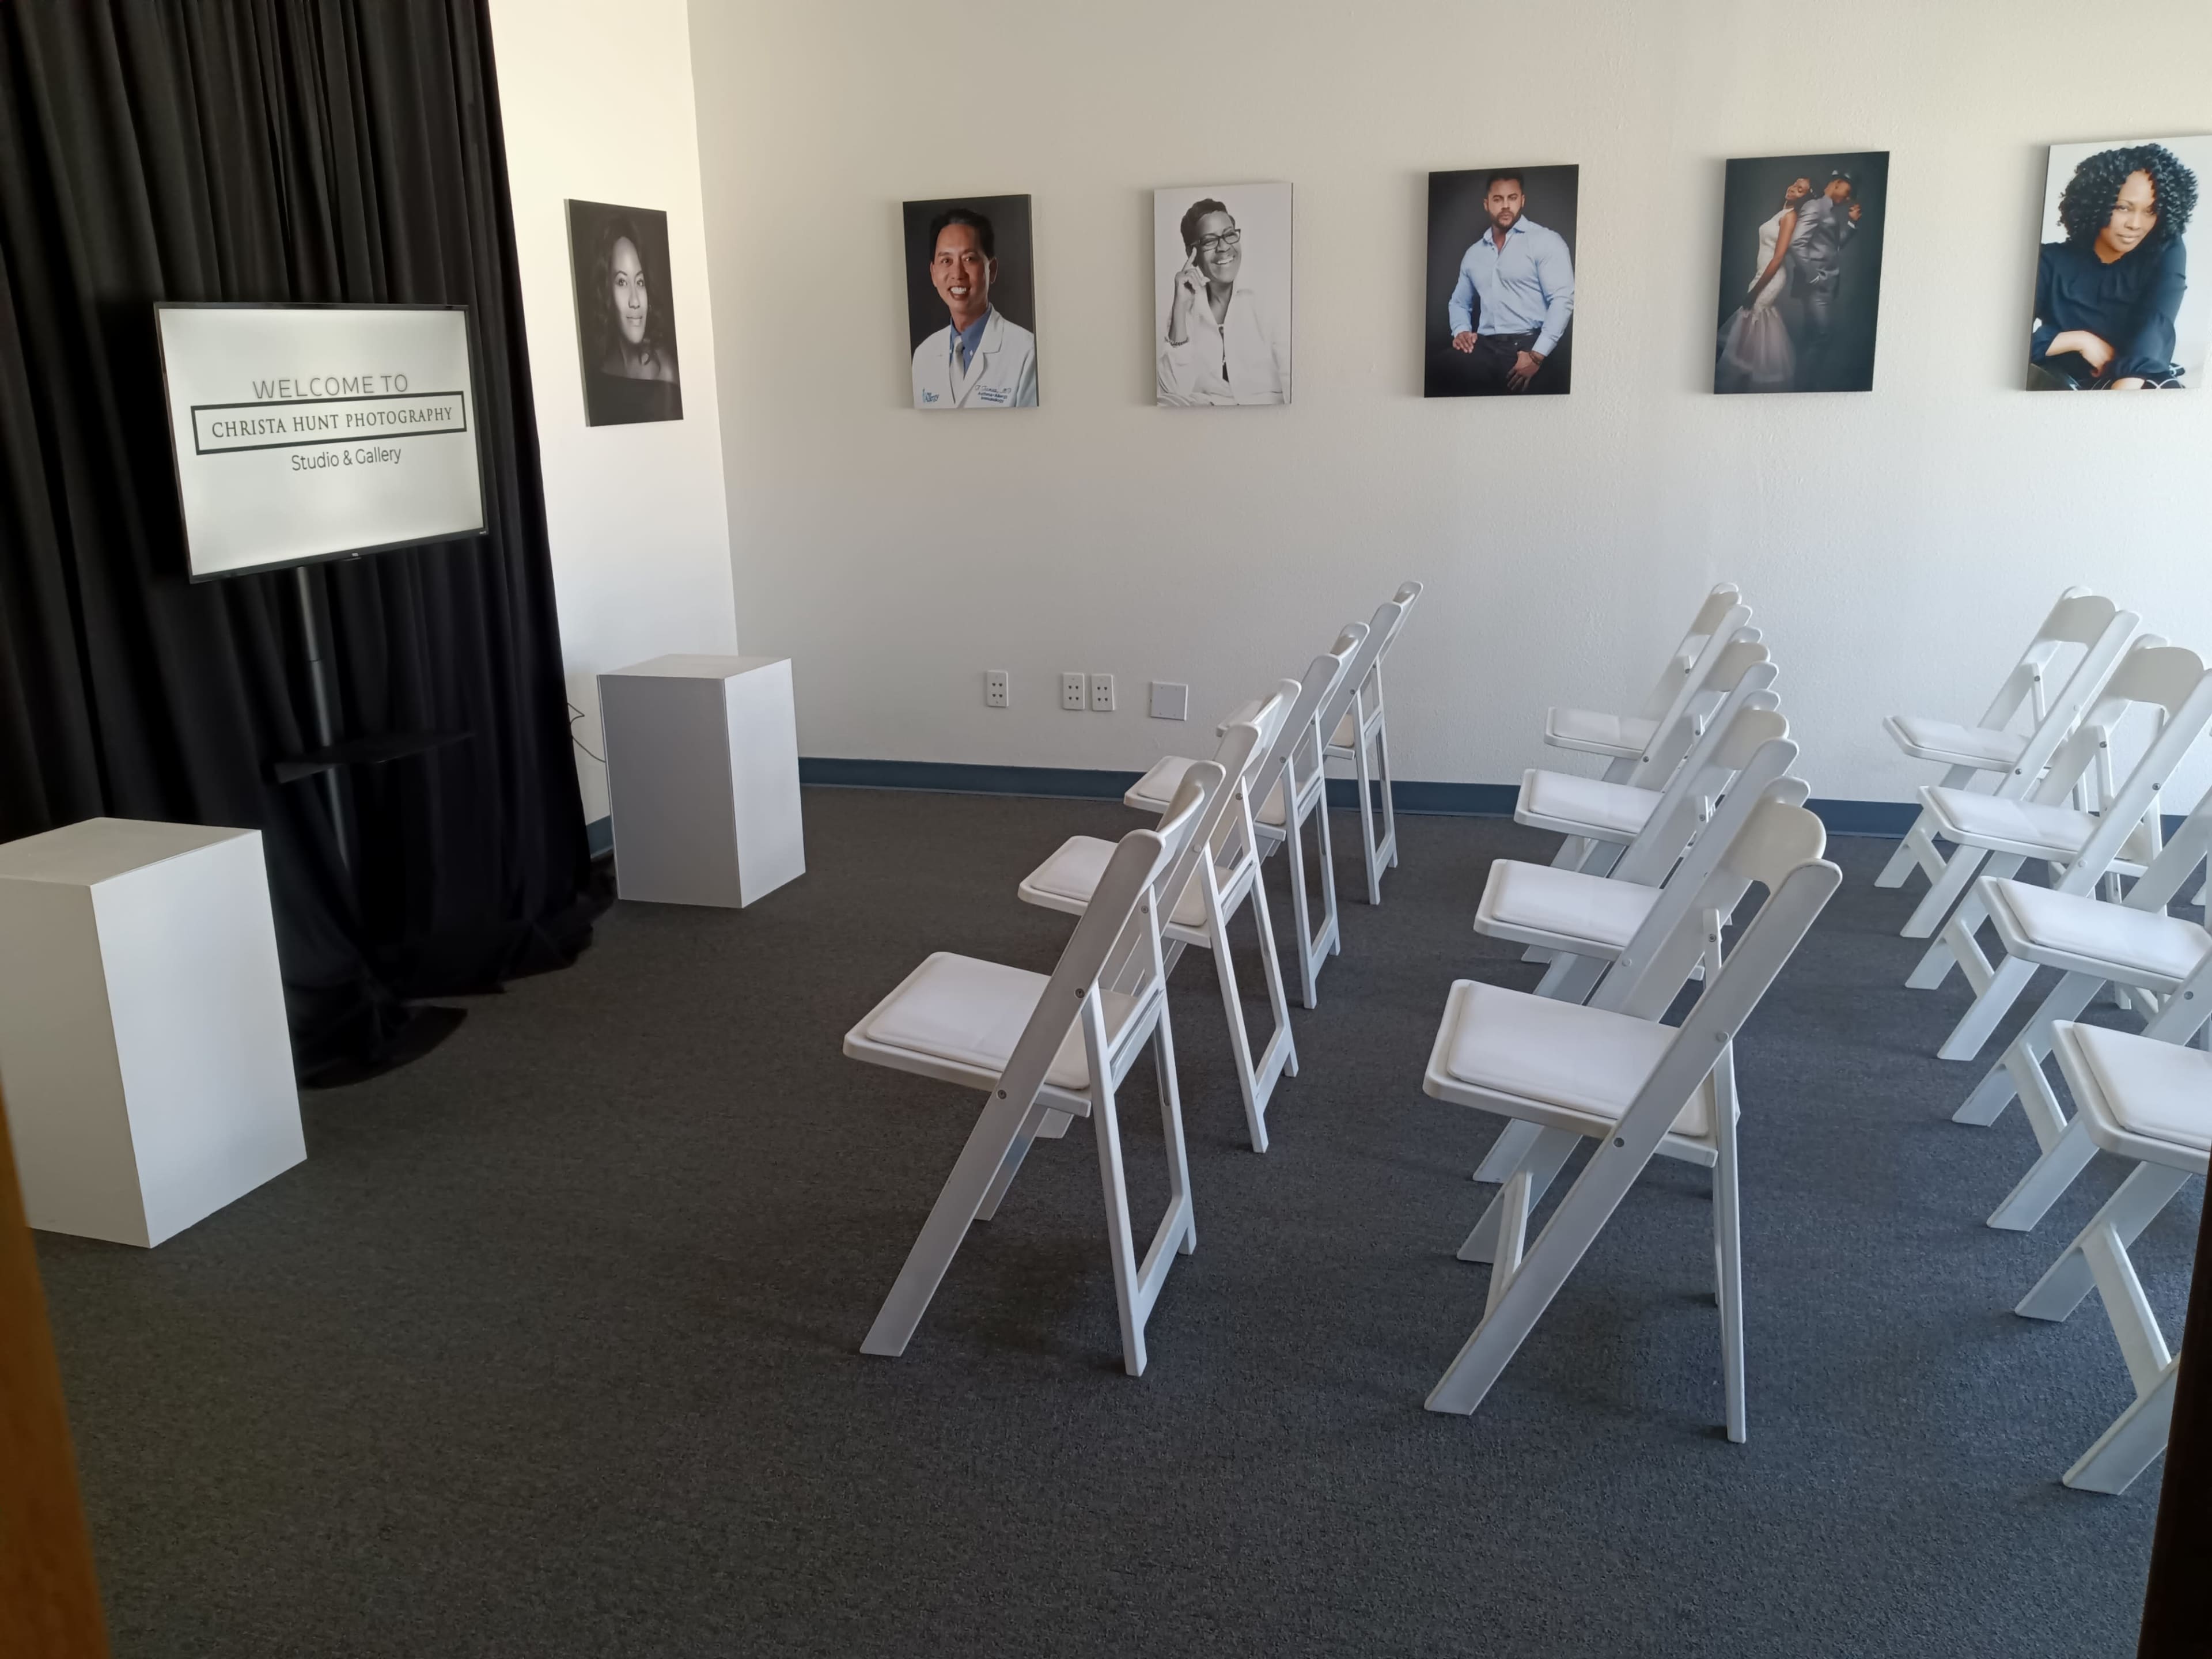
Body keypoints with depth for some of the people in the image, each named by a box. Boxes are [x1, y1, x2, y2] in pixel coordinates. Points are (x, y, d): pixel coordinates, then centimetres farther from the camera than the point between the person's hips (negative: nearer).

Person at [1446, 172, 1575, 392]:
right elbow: (1459, 302, 30)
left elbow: (1563, 299, -8)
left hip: (1527, 346, -4)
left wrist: (1537, 356, -18)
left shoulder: (1546, 241, 2)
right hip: (1485, 348, 4)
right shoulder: (1474, 253, 20)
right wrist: (1461, 331, 5)